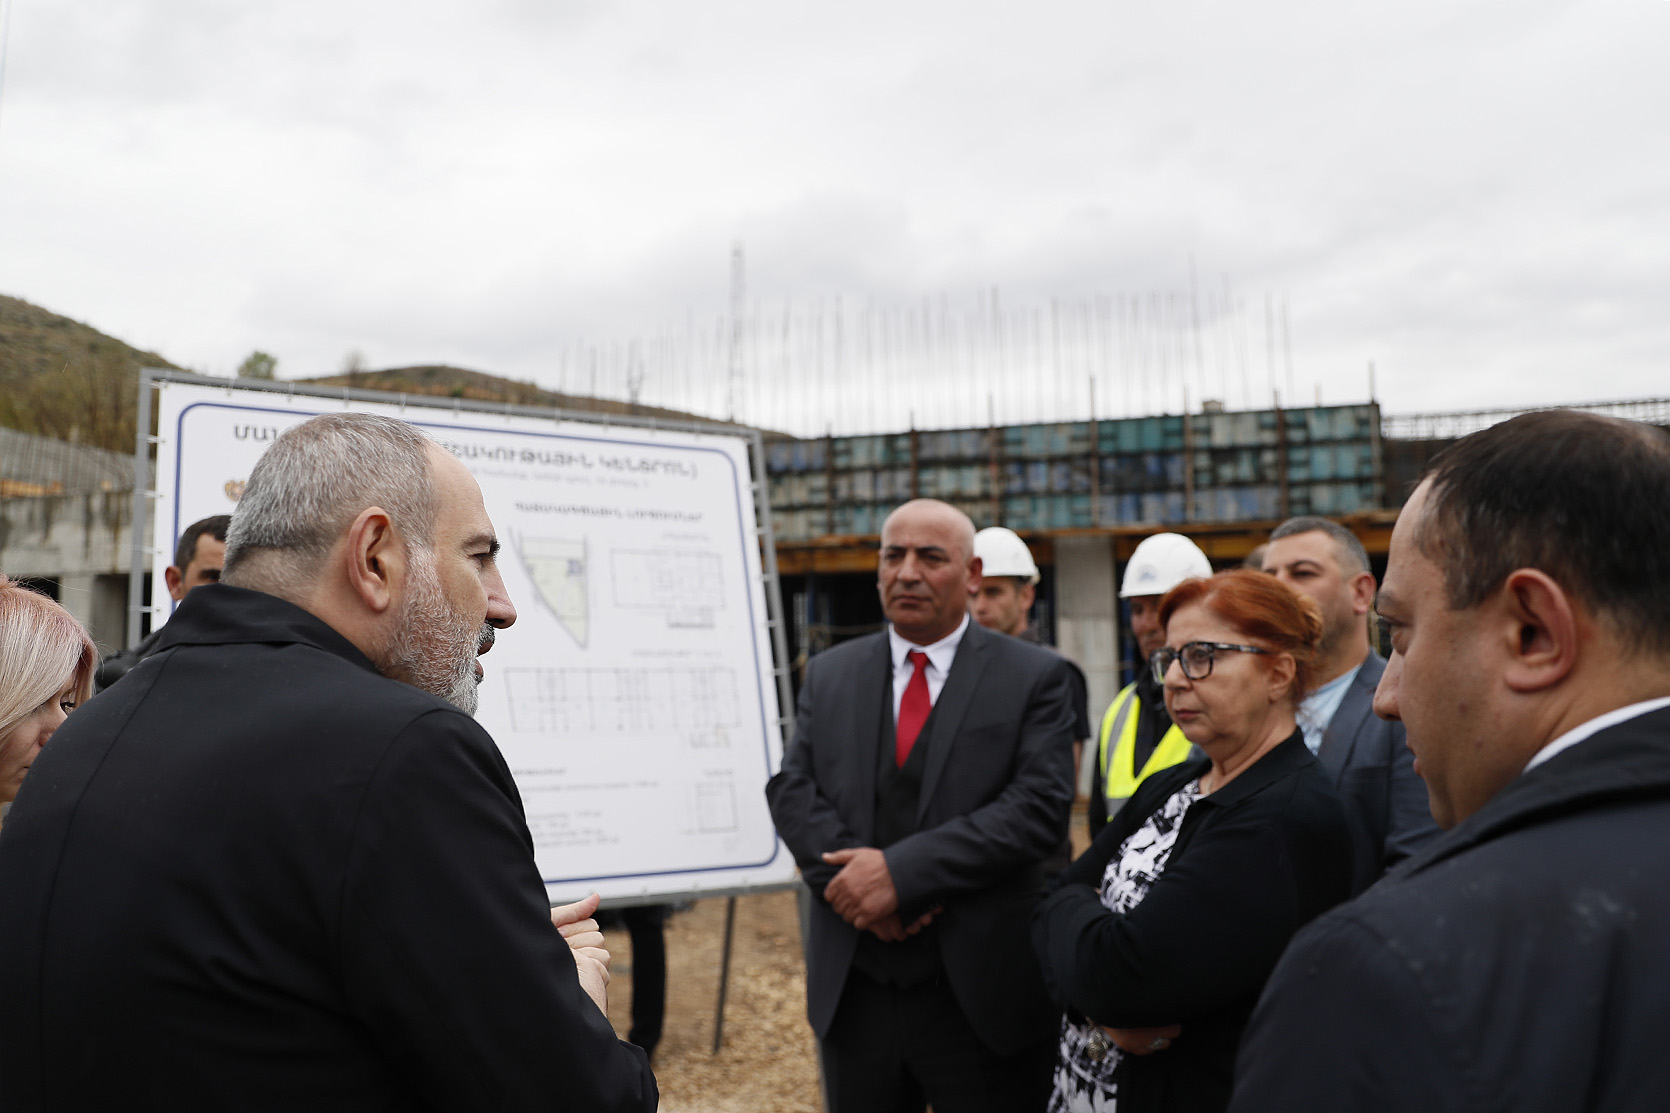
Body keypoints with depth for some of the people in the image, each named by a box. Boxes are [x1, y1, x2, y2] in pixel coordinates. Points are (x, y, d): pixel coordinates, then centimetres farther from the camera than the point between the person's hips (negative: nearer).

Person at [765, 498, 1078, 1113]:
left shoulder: (1034, 676, -3)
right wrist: (852, 874, -16)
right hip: (853, 987, 3)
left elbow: (1040, 806, -13)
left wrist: (901, 872, -19)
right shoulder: (828, 675, 8)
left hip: (981, 993, -3)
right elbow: (791, 787, 2)